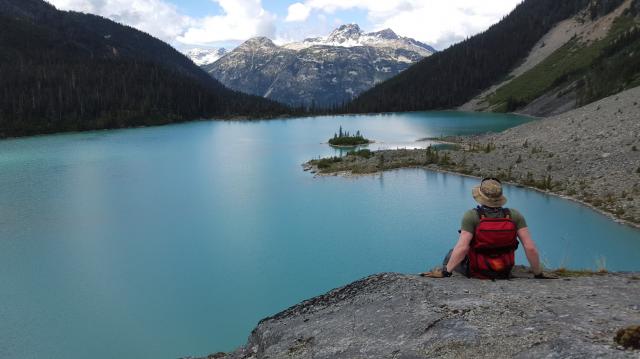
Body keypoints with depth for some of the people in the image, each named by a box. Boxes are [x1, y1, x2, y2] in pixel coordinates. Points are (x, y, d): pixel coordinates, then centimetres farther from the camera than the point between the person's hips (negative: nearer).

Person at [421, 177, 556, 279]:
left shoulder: (472, 216, -24)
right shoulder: (514, 215, -15)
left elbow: (462, 248, -30)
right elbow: (530, 247, -18)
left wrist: (445, 271, -25)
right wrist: (539, 274, -6)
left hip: (476, 272, -2)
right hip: (504, 273, 3)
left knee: (452, 255, 26)